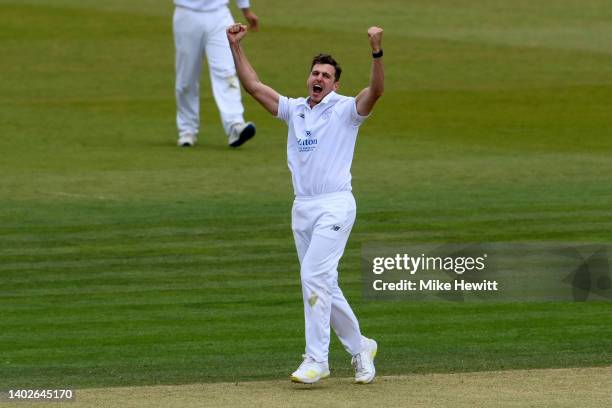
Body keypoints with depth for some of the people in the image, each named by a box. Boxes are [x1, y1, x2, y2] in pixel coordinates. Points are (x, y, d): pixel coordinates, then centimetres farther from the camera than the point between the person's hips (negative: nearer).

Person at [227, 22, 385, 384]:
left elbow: (376, 90, -21)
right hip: (302, 208, 7)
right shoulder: (294, 110, 14)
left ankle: (316, 360, -14)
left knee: (314, 276, -16)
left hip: (335, 205, -7)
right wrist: (236, 46, 8)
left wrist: (377, 52, -35)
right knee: (325, 285, 10)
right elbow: (254, 86, 14)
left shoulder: (346, 110, -3)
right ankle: (359, 347, 25)